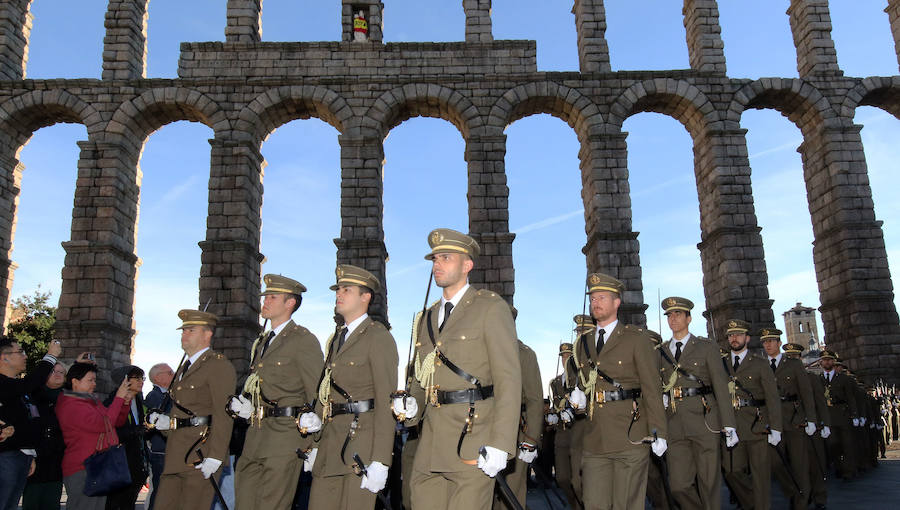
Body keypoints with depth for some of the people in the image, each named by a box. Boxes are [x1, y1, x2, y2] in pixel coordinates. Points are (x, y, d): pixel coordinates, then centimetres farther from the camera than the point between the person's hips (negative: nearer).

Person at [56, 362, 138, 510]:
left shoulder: (93, 401, 18)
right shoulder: (70, 405, -12)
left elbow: (118, 422, 21)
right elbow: (102, 424, -21)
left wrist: (126, 402, 5)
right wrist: (118, 398, -14)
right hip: (82, 471, -9)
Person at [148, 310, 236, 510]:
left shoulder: (219, 365, -7)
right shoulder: (184, 369, 22)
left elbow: (224, 415, -15)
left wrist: (215, 457, -21)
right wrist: (167, 422, 7)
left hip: (200, 453, -9)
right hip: (176, 455, 9)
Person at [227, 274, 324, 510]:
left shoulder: (304, 340, -5)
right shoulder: (261, 343, 20)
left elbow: (317, 394, -9)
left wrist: (312, 445, -12)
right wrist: (240, 403, 7)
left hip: (285, 437, -8)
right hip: (254, 436, 8)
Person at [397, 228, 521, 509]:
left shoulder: (491, 307, -4)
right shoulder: (429, 317, 18)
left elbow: (508, 378, -11)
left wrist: (500, 444, -18)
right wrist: (413, 404, 3)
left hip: (473, 439, -6)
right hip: (431, 442, 7)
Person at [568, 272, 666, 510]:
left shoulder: (637, 339, 1)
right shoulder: (583, 343, 16)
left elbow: (652, 388, -3)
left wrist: (659, 433, -8)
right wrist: (578, 395, 3)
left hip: (630, 437, -4)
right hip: (594, 439, 5)